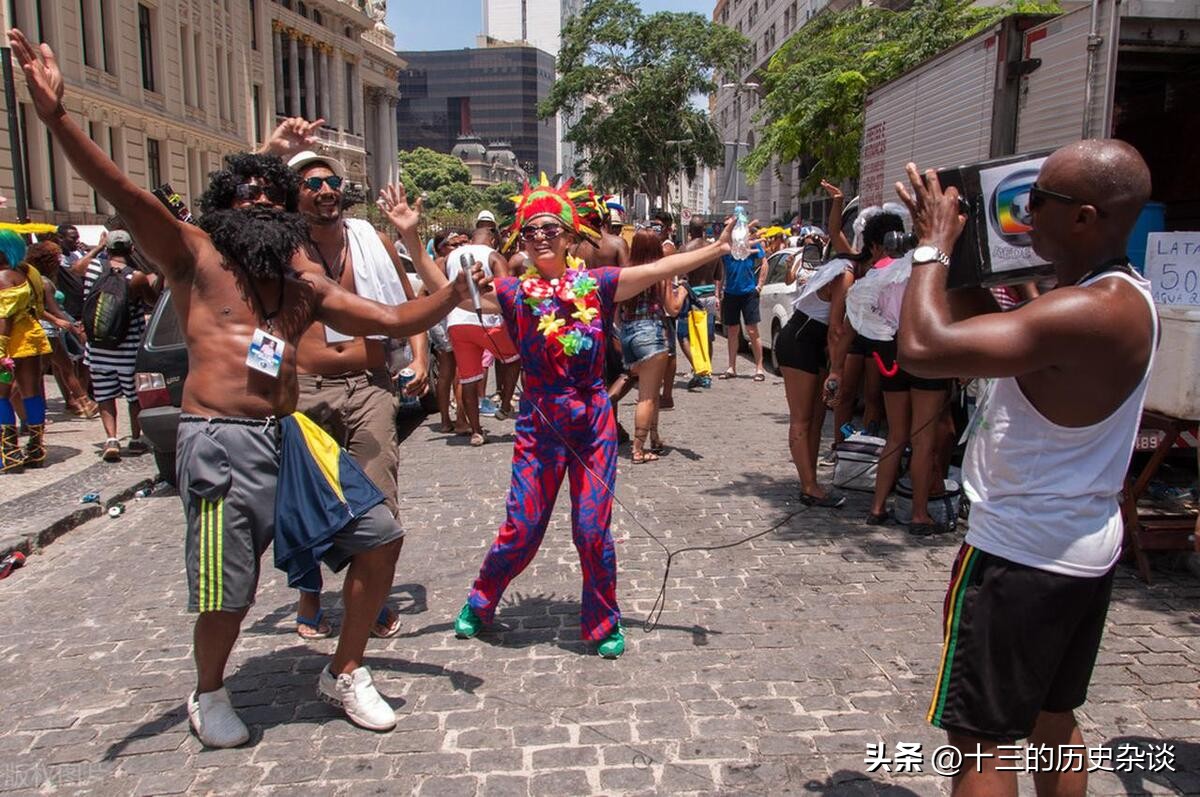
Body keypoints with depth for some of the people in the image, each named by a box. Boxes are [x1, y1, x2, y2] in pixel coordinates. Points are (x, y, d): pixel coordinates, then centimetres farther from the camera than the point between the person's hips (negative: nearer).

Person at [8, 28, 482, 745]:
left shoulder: (304, 282, 14)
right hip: (221, 440, -5)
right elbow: (122, 192, -13)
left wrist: (452, 294, -3)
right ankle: (209, 694, 34)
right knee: (228, 593, 1)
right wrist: (56, 116, -26)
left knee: (379, 534, 5)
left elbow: (393, 320, 12)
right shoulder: (195, 255, 2)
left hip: (290, 435, 6)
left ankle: (346, 672, 25)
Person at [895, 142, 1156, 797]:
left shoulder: (1091, 313, -27)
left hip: (1022, 557, -10)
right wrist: (959, 254, 3)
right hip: (1083, 549, 10)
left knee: (979, 739, 4)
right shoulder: (1122, 294, 6)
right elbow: (987, 326, 14)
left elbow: (925, 348, -34)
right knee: (1052, 719, 24)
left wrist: (934, 245, -19)